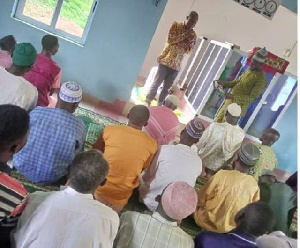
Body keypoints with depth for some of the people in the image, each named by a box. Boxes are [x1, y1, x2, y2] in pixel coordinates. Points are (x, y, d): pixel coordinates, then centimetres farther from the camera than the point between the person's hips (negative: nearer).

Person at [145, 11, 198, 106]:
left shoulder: (193, 35, 8)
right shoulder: (176, 25, -1)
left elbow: (188, 51, 6)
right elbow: (170, 39, -14)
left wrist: (190, 41, -12)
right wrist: (184, 35, -16)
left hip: (176, 65, 4)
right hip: (165, 61, -3)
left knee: (166, 88, 8)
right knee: (156, 83, -1)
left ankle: (159, 105, 20)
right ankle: (147, 101, 12)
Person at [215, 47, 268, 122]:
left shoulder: (261, 79, -19)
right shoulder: (250, 70, 7)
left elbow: (252, 98, -24)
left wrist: (233, 97, -33)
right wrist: (225, 84, -1)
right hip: (229, 101, 9)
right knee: (217, 121, 16)